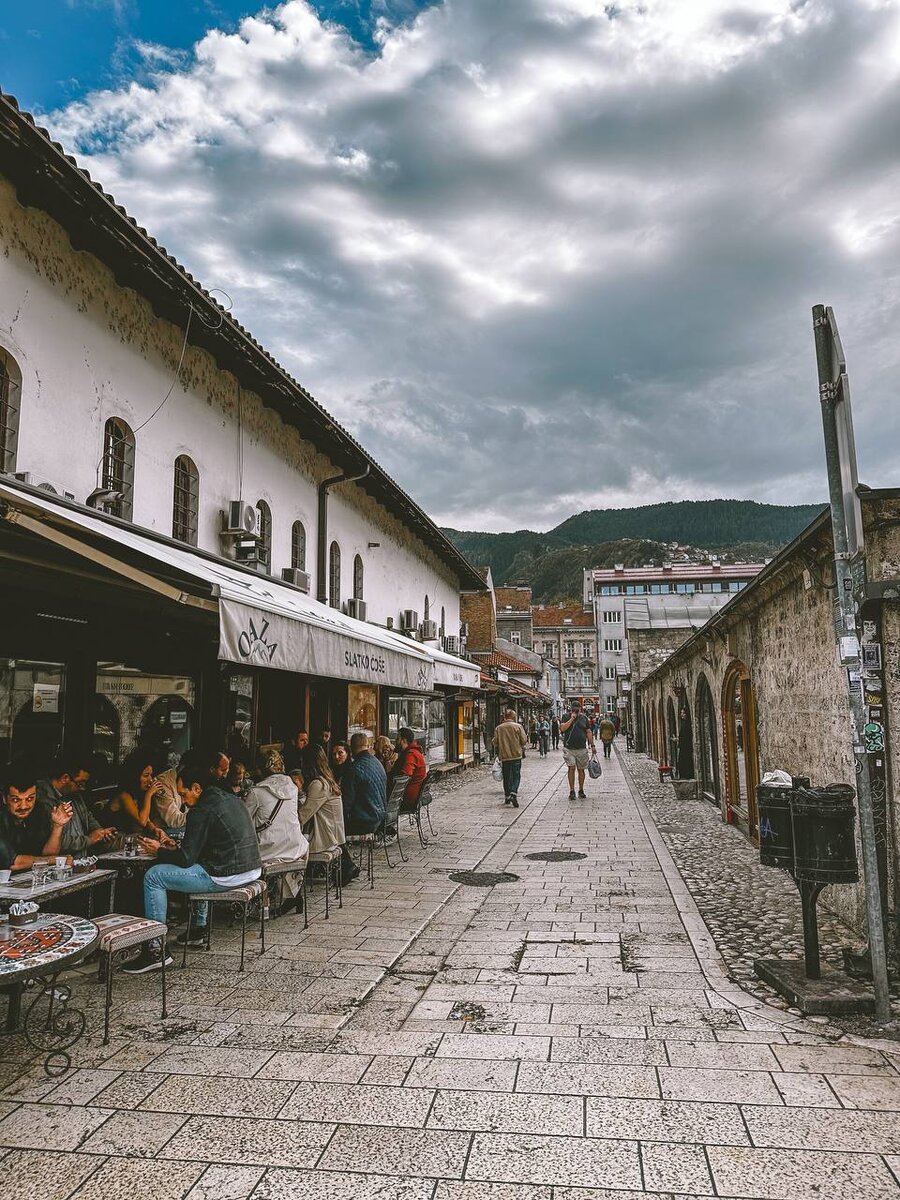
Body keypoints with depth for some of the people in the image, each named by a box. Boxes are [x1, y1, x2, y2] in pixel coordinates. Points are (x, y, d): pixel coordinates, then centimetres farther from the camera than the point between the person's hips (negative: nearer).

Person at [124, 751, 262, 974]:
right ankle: (200, 928, 41)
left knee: (154, 876, 0)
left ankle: (155, 950, 2)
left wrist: (158, 850, 7)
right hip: (252, 870, 9)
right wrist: (174, 848, 24)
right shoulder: (232, 799, 14)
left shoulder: (202, 811, -13)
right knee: (200, 866, 37)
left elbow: (185, 859, -11)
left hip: (226, 876, -9)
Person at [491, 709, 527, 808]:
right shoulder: (518, 726, -6)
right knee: (516, 776, 4)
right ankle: (513, 794, -15)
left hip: (504, 756, 2)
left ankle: (507, 797, 19)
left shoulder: (498, 728, -1)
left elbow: (495, 742, 0)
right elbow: (524, 740, -6)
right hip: (516, 755, -2)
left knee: (506, 777, 13)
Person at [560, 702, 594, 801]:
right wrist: (571, 719, -14)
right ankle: (572, 791, -2)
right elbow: (562, 728, -12)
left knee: (581, 769, 6)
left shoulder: (584, 718, 10)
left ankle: (581, 790, 18)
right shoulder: (567, 717, 3)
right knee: (571, 768, -9)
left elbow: (589, 732, 13)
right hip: (569, 748, -2)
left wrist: (592, 745, 7)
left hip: (582, 748, 2)